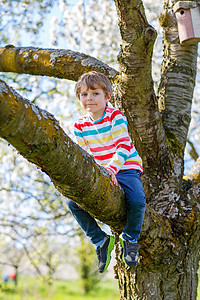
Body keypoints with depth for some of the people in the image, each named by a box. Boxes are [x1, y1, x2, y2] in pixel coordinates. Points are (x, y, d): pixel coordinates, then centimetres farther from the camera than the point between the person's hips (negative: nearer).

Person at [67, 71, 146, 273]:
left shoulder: (115, 117, -10)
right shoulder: (80, 126, 3)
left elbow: (124, 146, -17)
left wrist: (112, 168, -33)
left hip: (126, 168, -4)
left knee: (137, 200, -32)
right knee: (73, 202, -16)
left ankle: (130, 239, -1)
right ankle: (100, 240, 1)